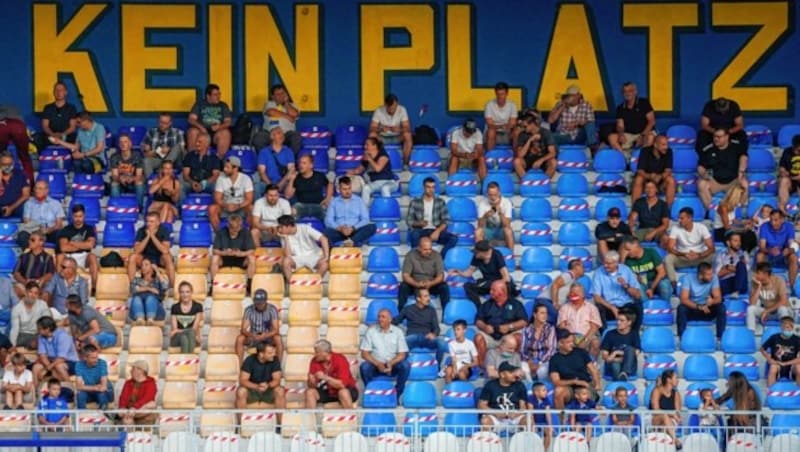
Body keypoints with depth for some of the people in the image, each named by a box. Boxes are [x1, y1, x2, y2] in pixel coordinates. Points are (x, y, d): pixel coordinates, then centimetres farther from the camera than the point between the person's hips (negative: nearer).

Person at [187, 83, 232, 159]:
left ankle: (220, 158, -31)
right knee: (193, 132, -33)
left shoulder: (223, 106, 13)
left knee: (225, 133, -33)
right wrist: (200, 127, -20)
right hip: (202, 131, 0)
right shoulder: (199, 104, 11)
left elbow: (228, 122, 5)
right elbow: (191, 119, 1)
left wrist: (220, 126, -18)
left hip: (217, 132, 0)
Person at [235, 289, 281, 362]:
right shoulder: (249, 310, -13)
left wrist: (265, 336, -40)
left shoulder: (272, 309, -16)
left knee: (278, 339, -34)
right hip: (253, 337, 1)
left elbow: (276, 330, -20)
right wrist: (252, 335, -39)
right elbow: (243, 329, -17)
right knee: (239, 339, -28)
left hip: (268, 337, -1)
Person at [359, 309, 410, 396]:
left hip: (392, 365, 1)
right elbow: (364, 354, -5)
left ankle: (396, 395, -16)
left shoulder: (397, 332, 1)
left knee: (405, 365, -29)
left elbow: (402, 354, -2)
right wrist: (378, 364, -20)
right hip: (375, 364, -1)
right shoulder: (371, 331, -1)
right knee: (364, 366, -32)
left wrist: (391, 363, -21)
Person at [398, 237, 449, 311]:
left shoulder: (436, 256, -12)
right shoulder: (411, 255, -15)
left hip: (431, 284, 1)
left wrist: (430, 284, -35)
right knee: (403, 286, -30)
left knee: (444, 287, -27)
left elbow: (440, 276, -14)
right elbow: (406, 276, -17)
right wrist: (417, 284, -37)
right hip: (415, 284, -1)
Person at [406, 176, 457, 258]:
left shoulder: (440, 202, 9)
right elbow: (409, 221, 3)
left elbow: (446, 220, 2)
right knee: (414, 234, -38)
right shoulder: (415, 202, 5)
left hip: (436, 231, 2)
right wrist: (419, 223, -19)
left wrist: (437, 231, -17)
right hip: (421, 231, -2)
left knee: (454, 238, -27)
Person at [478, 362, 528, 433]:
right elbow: (481, 405, 0)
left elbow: (523, 407, 4)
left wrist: (516, 414, -19)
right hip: (496, 418, -1)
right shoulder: (490, 385, 2)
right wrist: (495, 413, -17)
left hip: (514, 419, 1)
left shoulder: (519, 385, 5)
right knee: (485, 421, -34)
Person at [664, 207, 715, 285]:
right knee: (668, 259, -31)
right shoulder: (675, 228, -10)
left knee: (713, 257, -32)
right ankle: (674, 284, -26)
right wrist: (684, 254, -34)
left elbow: (711, 248, -17)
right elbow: (670, 248, -17)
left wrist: (698, 255, -36)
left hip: (700, 257, 0)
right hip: (682, 258, 1)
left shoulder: (701, 227, -12)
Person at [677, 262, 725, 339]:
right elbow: (684, 299, -22)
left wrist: (712, 301, -38)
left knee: (721, 307, -28)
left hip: (707, 310, 2)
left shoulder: (714, 278, -10)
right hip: (692, 309, -2)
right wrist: (699, 307, -36)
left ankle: (720, 338, -27)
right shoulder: (688, 278, -16)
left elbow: (718, 298, -13)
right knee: (681, 308, -33)